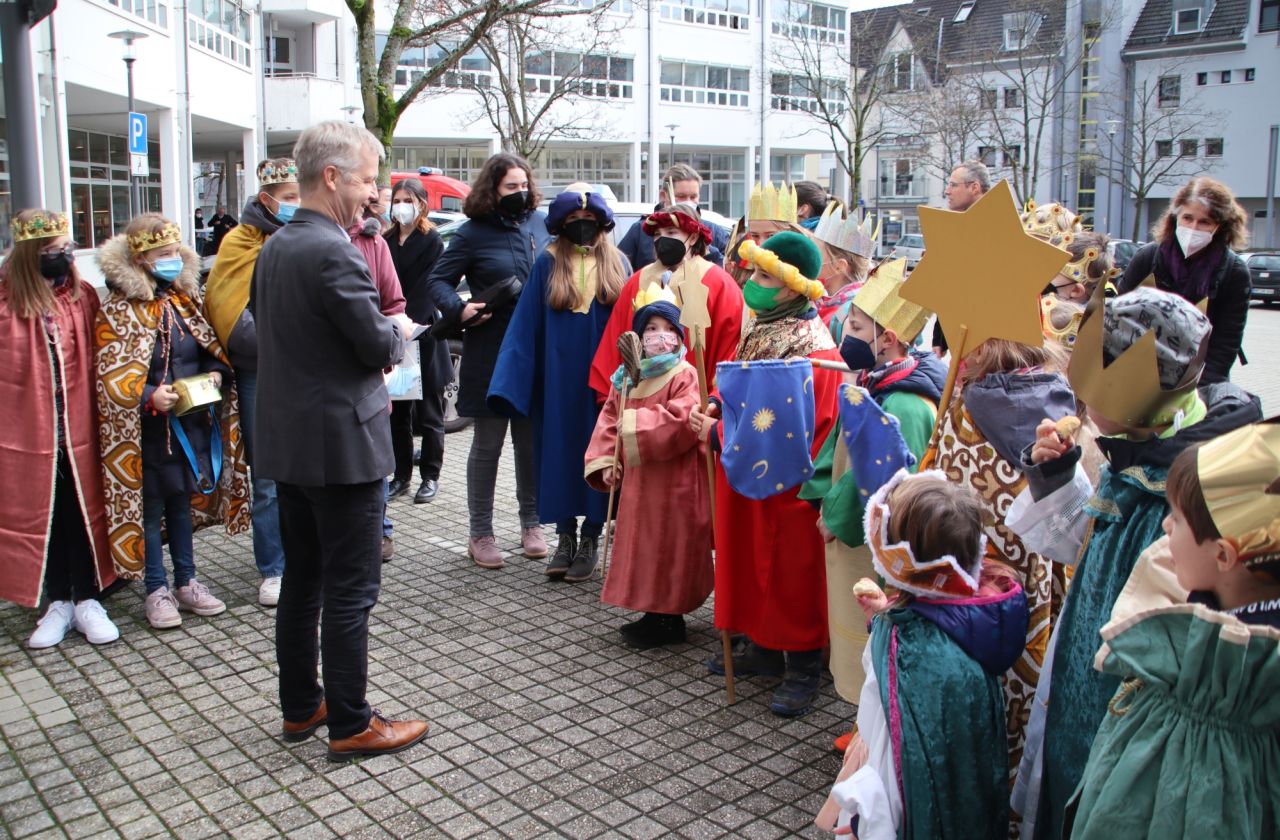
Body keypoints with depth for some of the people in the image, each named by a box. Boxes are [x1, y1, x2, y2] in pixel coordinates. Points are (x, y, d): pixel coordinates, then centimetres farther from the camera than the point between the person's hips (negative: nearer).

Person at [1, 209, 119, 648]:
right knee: (40, 517, 9)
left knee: (83, 512, 7)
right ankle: (58, 603, 22)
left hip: (78, 427, 2)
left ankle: (87, 600, 19)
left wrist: (95, 404, 2)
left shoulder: (83, 295, 2)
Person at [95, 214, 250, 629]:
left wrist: (215, 373, -3)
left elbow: (213, 350, 17)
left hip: (192, 420, 5)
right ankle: (157, 590, 18)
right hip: (147, 428, -5)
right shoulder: (119, 311, -10)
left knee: (183, 501, 16)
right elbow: (109, 378, -12)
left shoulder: (187, 299, 7)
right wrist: (149, 397, -25)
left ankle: (186, 581, 29)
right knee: (150, 506, 5)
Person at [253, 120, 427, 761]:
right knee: (350, 590, 1)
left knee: (302, 580, 17)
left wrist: (381, 339, 12)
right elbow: (379, 344, -18)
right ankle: (350, 725, 12)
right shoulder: (333, 253, -19)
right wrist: (399, 329, 4)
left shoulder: (274, 249, 10)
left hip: (287, 440, 9)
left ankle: (300, 707, 30)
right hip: (342, 442, -9)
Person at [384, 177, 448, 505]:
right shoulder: (387, 241, 11)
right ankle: (401, 475, 20)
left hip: (424, 337, -5)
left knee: (429, 414, 5)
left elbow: (427, 290, -11)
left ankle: (430, 476, 14)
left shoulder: (432, 241, -4)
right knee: (397, 412, 10)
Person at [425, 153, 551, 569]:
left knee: (532, 441, 11)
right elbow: (438, 281, 1)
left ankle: (531, 523, 26)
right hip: (489, 353, -3)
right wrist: (460, 309, -18)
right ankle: (480, 533, 16)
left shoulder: (543, 223, 7)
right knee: (487, 444, 5)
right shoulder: (472, 232, -2)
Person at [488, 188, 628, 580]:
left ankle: (590, 539, 16)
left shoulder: (616, 263, 5)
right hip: (559, 376, 0)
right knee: (561, 449, 5)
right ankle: (565, 537, 17)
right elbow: (527, 324, 0)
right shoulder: (548, 264, 3)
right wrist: (512, 381, -7)